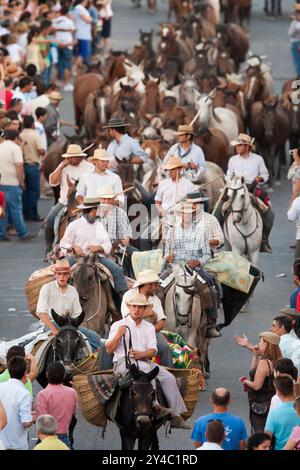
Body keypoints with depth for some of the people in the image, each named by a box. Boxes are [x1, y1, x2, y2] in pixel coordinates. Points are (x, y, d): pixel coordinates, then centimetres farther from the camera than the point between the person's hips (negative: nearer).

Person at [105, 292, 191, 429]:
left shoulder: (149, 328, 20)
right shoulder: (118, 325, 10)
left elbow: (153, 351, 6)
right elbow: (108, 349, 2)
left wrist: (141, 354, -15)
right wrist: (118, 335, -13)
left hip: (143, 361, 4)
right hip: (122, 362, -4)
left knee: (168, 378, -16)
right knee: (145, 368, -37)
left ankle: (176, 416, -18)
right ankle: (153, 402, -44)